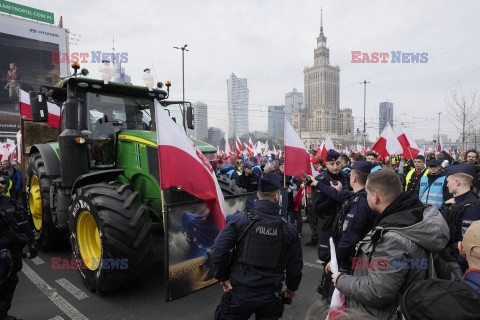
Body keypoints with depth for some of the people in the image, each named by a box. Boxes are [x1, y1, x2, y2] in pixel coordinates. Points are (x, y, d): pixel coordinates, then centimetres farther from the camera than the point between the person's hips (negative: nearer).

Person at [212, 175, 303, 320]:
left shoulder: (240, 219, -12)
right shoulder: (288, 229, -4)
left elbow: (218, 251, -14)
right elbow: (295, 265, 5)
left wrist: (223, 277, 2)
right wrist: (291, 287, 23)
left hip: (240, 293, -2)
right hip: (270, 297, 2)